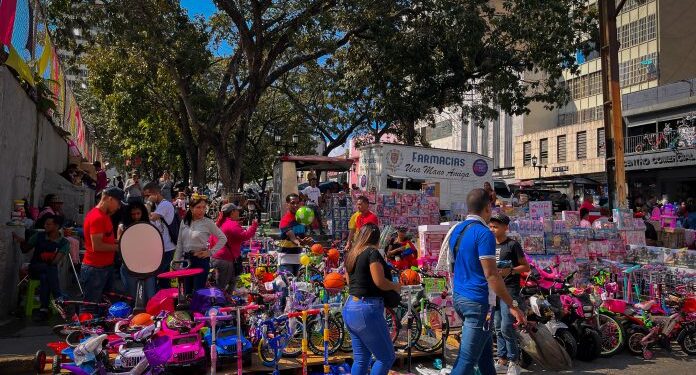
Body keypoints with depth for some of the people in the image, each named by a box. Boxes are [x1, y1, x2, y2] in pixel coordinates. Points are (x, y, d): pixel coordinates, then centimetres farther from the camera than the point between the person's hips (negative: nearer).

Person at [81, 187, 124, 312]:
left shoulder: (104, 215, 11)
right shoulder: (97, 217, -20)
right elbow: (97, 246, -24)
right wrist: (118, 247, -15)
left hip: (105, 266, 10)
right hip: (95, 269, -10)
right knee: (91, 306, 1)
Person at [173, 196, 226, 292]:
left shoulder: (208, 222, -8)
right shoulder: (184, 222, 4)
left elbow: (223, 238, -5)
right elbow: (179, 243, 11)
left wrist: (211, 252, -8)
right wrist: (176, 260, 9)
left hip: (201, 259, -4)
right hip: (186, 259, 5)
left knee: (198, 291, -1)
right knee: (185, 290, 11)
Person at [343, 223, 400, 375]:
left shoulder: (350, 255, 12)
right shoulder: (372, 252, -12)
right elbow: (379, 281, -18)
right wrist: (396, 286, -1)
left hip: (350, 308, 9)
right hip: (367, 310, -9)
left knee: (361, 358, 14)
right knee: (387, 357, 2)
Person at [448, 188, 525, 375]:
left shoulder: (457, 230, 9)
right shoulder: (484, 233, -17)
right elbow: (491, 275, -21)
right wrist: (512, 305, -16)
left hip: (459, 297, 9)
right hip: (477, 301, -9)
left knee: (485, 347, 23)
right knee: (468, 358, -5)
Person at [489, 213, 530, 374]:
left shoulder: (513, 244, -5)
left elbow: (526, 266, -5)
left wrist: (510, 271, -20)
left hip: (509, 290, -6)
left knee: (506, 327, -11)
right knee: (498, 328, 10)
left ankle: (514, 362, 2)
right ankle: (502, 361, 18)